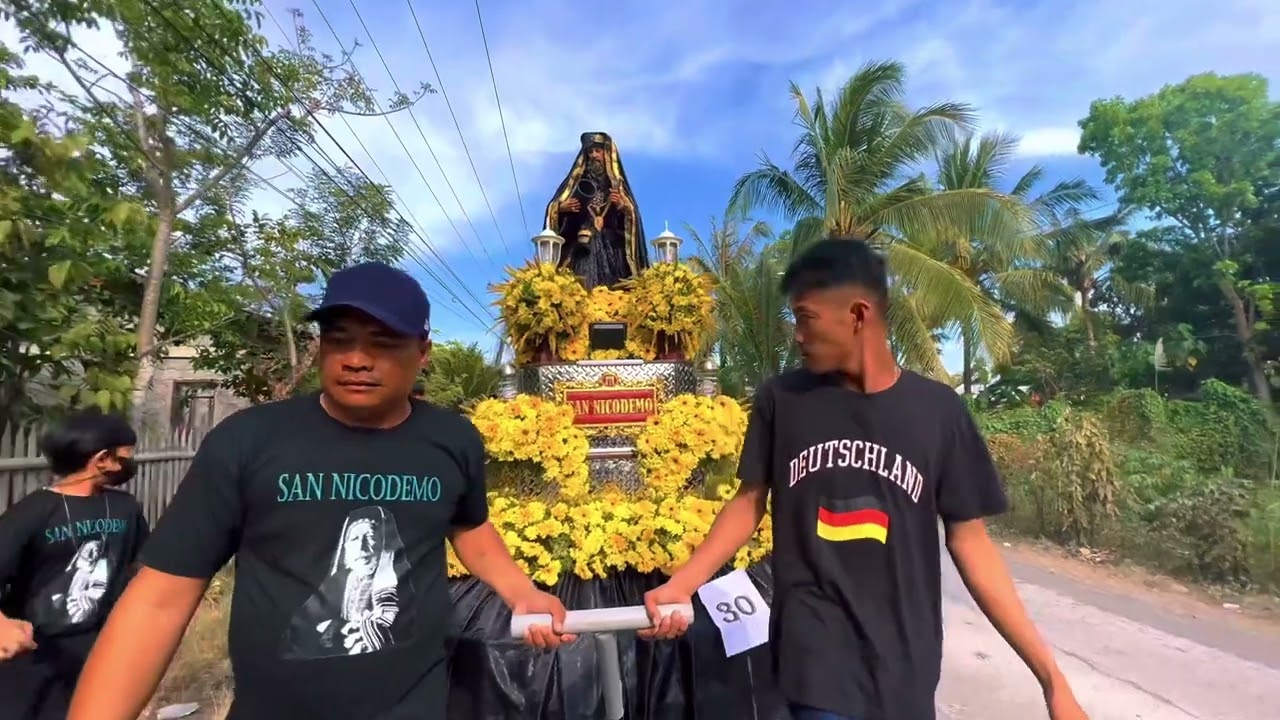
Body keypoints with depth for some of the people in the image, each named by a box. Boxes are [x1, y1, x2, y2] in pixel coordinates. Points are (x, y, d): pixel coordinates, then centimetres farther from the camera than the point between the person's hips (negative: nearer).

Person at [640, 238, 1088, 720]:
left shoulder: (938, 410, -5)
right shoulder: (781, 400, -6)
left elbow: (969, 541, 0)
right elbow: (750, 502, 3)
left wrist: (1050, 676, -1)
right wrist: (681, 586, -6)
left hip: (905, 661, 1)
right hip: (817, 655, -1)